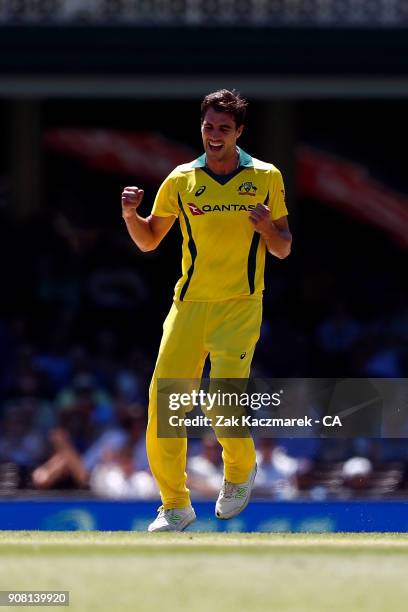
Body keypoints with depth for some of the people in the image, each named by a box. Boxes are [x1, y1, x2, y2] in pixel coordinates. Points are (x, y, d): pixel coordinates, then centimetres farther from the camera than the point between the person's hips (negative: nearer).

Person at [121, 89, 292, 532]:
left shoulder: (266, 178, 2)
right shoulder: (182, 180, 6)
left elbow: (283, 250, 7)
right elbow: (148, 241, 15)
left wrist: (267, 228, -14)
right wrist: (131, 215, -5)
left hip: (239, 308, -3)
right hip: (188, 307, 3)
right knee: (162, 401, -7)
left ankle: (240, 470, 18)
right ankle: (175, 506, 6)